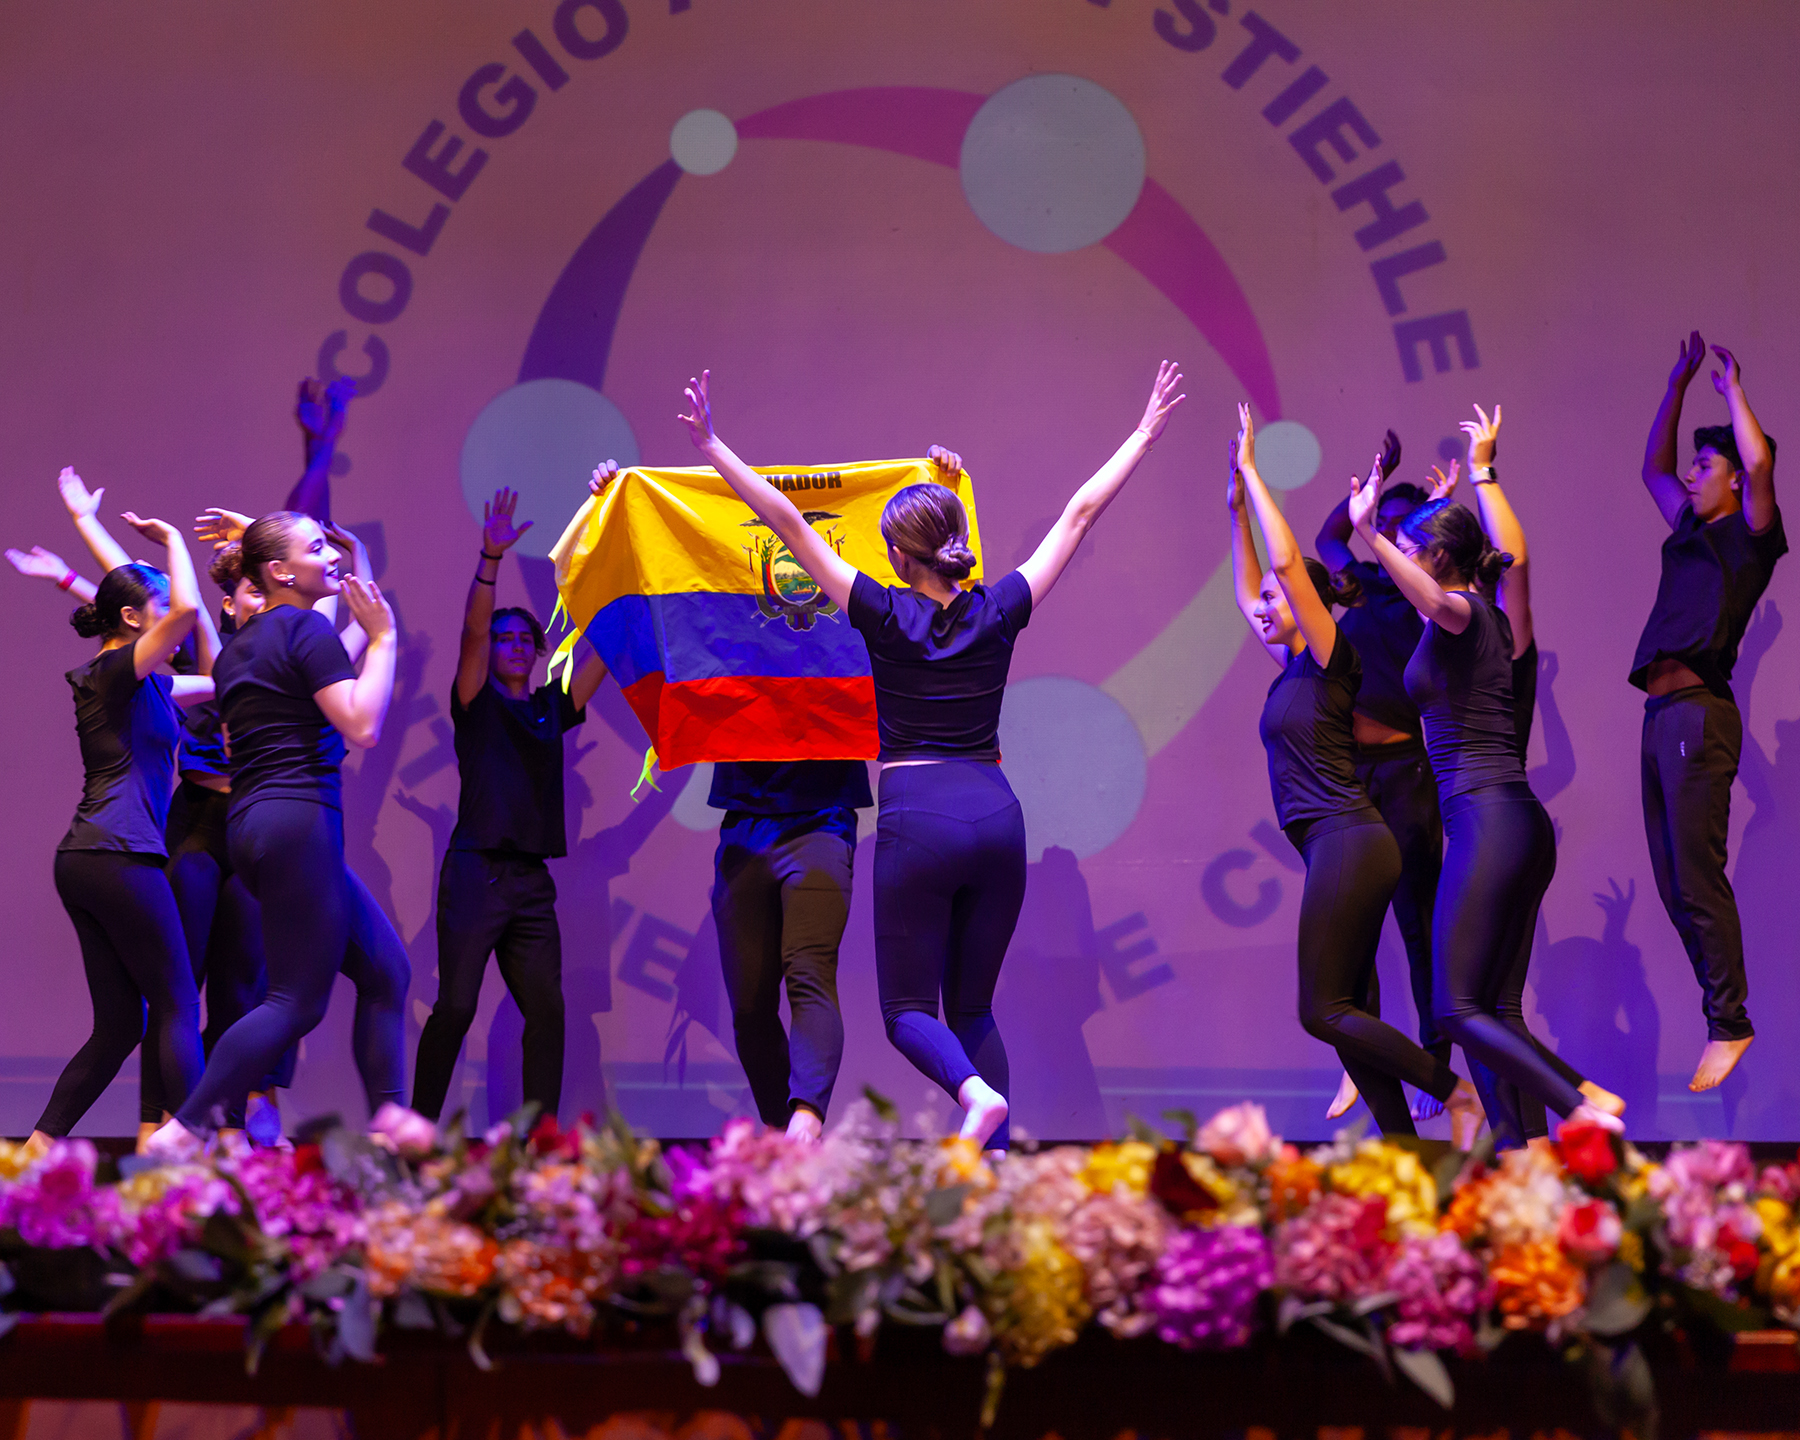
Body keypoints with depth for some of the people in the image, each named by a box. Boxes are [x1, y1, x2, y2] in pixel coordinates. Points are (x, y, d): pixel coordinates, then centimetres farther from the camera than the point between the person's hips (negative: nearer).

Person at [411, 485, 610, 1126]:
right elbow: (472, 630, -10)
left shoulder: (552, 707, 17)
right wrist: (491, 559, -25)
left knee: (546, 1008, -4)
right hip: (475, 871, -5)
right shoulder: (477, 701, 6)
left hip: (531, 879, 5)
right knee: (456, 1006, -8)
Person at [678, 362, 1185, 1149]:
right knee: (972, 1005, 15)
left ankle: (975, 1091, -25)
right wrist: (1145, 432, 22)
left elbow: (791, 525, -4)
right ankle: (998, 1154, -2)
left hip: (918, 822, -4)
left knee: (908, 1008, 6)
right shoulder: (998, 613, 4)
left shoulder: (885, 615, -4)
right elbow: (1079, 515, 13)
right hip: (998, 817, 4)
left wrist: (712, 446, -1)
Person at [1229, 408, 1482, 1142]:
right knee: (1344, 1011, 4)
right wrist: (1237, 507, 27)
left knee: (1323, 1010, -10)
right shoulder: (1292, 668, 18)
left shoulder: (1328, 657, -4)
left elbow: (1289, 562, -13)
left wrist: (1252, 473, -7)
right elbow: (1248, 592, 32)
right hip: (1339, 851, 9)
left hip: (1348, 844, -9)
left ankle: (1455, 1088, -7)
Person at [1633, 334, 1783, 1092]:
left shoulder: (1749, 538, -1)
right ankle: (1724, 1010, 10)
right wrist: (1678, 385, 27)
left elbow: (1760, 462, -18)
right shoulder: (1692, 534, 20)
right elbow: (1651, 468, 34)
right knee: (1672, 883, 6)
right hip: (1661, 715, 9)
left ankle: (1728, 1023, -6)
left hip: (1699, 715, -9)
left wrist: (1732, 387, -4)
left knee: (1697, 877, -11)